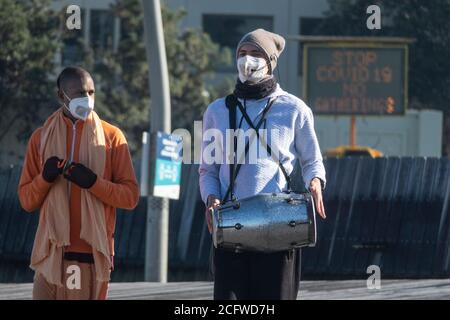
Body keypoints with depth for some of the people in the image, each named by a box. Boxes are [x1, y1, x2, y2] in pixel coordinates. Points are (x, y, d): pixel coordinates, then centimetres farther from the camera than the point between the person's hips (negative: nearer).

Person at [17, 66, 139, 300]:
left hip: (93, 253, -1)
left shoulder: (111, 136, 7)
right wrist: (45, 178, -10)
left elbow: (131, 196, 1)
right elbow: (26, 200, 11)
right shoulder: (42, 138, 11)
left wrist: (93, 182, -15)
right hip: (52, 252, 1)